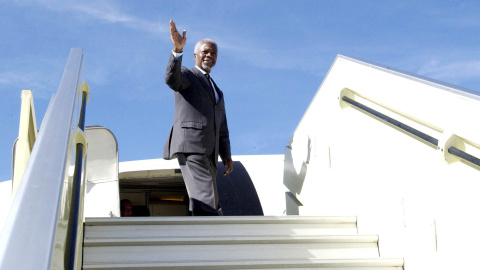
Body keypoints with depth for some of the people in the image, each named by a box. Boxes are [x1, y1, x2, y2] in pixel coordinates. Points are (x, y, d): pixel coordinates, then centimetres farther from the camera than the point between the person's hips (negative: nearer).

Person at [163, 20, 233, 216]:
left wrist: (226, 155, 12)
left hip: (209, 153, 8)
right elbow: (171, 78, -18)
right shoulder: (186, 75, 8)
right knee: (205, 200, -20)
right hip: (190, 146, -8)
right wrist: (178, 49, -35)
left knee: (211, 204, 4)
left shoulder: (217, 91, 30)